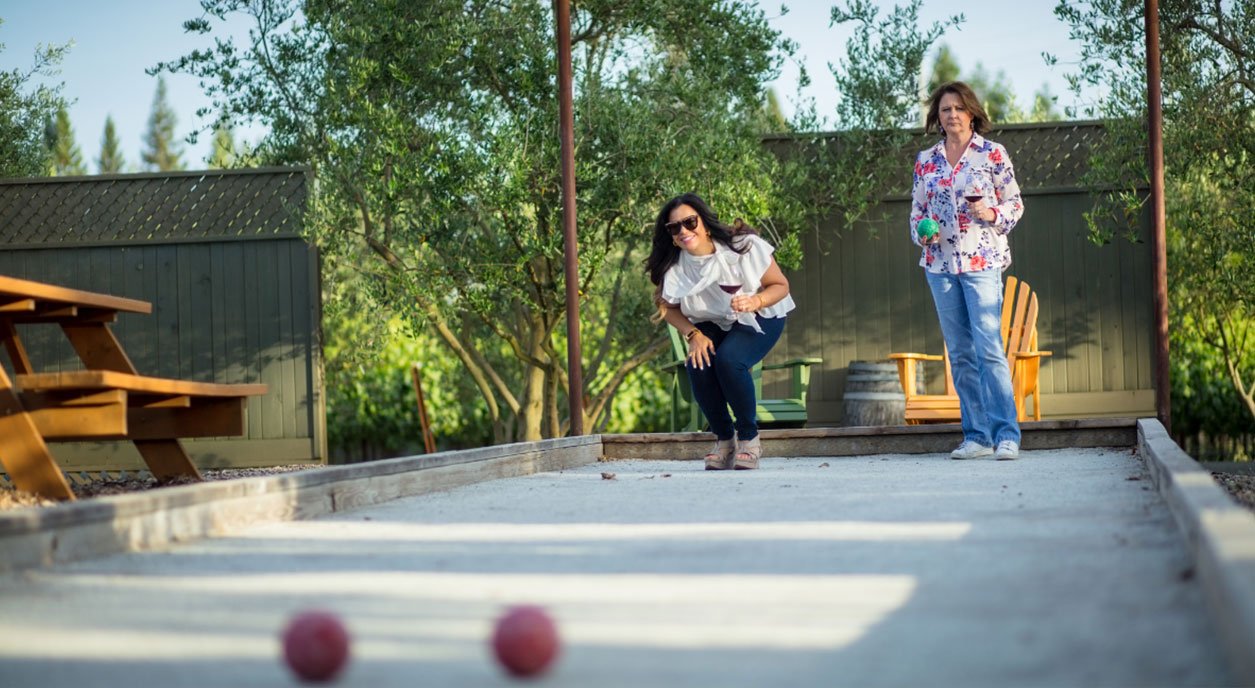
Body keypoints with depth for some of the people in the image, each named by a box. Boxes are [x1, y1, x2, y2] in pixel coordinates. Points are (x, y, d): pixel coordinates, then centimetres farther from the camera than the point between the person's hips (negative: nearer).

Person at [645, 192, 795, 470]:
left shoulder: (744, 246, -29)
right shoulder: (673, 268, -19)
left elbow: (781, 285, -16)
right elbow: (670, 307, -1)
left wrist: (755, 301, -37)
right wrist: (693, 335, -18)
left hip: (760, 319, -3)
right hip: (713, 324, 4)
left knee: (729, 360, -31)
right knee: (698, 365, -26)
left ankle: (749, 437, -11)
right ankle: (724, 440, -3)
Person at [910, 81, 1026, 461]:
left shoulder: (993, 154, 1)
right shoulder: (925, 161, 11)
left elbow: (1016, 204, 3)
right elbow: (916, 210, 16)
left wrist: (991, 214, -16)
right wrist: (921, 234, -4)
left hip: (982, 261, -4)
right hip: (940, 264, 4)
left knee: (989, 347, -13)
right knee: (960, 354, 5)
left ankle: (1007, 434, -11)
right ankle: (977, 435, 11)